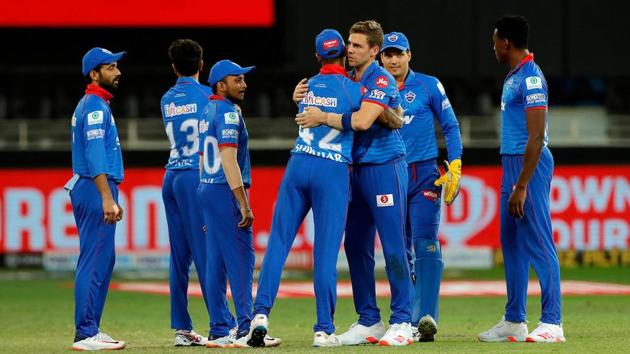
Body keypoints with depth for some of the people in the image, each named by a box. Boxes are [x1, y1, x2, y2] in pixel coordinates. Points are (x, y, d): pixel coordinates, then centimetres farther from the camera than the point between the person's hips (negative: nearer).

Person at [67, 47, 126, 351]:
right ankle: (85, 334, -12)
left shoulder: (95, 105, 20)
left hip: (96, 191, 11)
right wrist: (107, 199, -27)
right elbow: (95, 156, -22)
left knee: (102, 259, 13)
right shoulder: (95, 107, -12)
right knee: (95, 261, -11)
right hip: (96, 189, -11)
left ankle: (91, 330, 16)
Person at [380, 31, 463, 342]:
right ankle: (408, 320, 10)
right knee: (400, 251, 5)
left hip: (425, 175, -3)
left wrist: (455, 168, -6)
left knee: (425, 243, -15)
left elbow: (450, 127, 4)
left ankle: (426, 317, -22)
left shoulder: (428, 86, 2)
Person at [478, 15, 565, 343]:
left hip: (530, 164, -10)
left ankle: (551, 322, -9)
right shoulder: (513, 76, 16)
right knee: (511, 243, 12)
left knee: (538, 242, -9)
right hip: (511, 162, 10)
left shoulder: (531, 78, -15)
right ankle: (514, 321, 17)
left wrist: (521, 186, -22)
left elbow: (536, 137, -20)